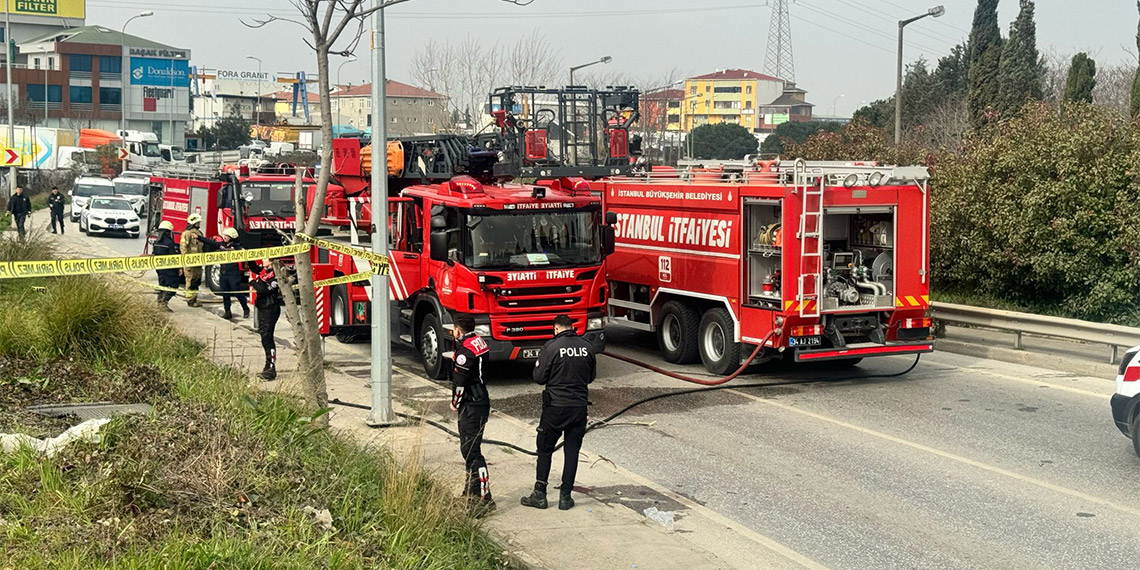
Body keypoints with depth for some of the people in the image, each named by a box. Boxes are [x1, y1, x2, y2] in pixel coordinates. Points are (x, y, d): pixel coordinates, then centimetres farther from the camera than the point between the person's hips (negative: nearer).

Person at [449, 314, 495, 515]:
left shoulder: (465, 351, -20)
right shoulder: (479, 342, 11)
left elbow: (459, 382, -18)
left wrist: (455, 403, -2)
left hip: (471, 406, -11)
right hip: (482, 401, 11)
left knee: (471, 450, -10)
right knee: (468, 447, 20)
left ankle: (484, 498, -12)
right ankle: (472, 490, 31)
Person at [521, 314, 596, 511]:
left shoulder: (551, 347, -13)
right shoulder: (586, 347, 1)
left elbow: (539, 377, -9)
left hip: (555, 406, -3)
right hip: (579, 405, 3)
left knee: (545, 450, 9)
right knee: (572, 451, 9)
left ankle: (540, 494, 12)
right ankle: (565, 496, 11)